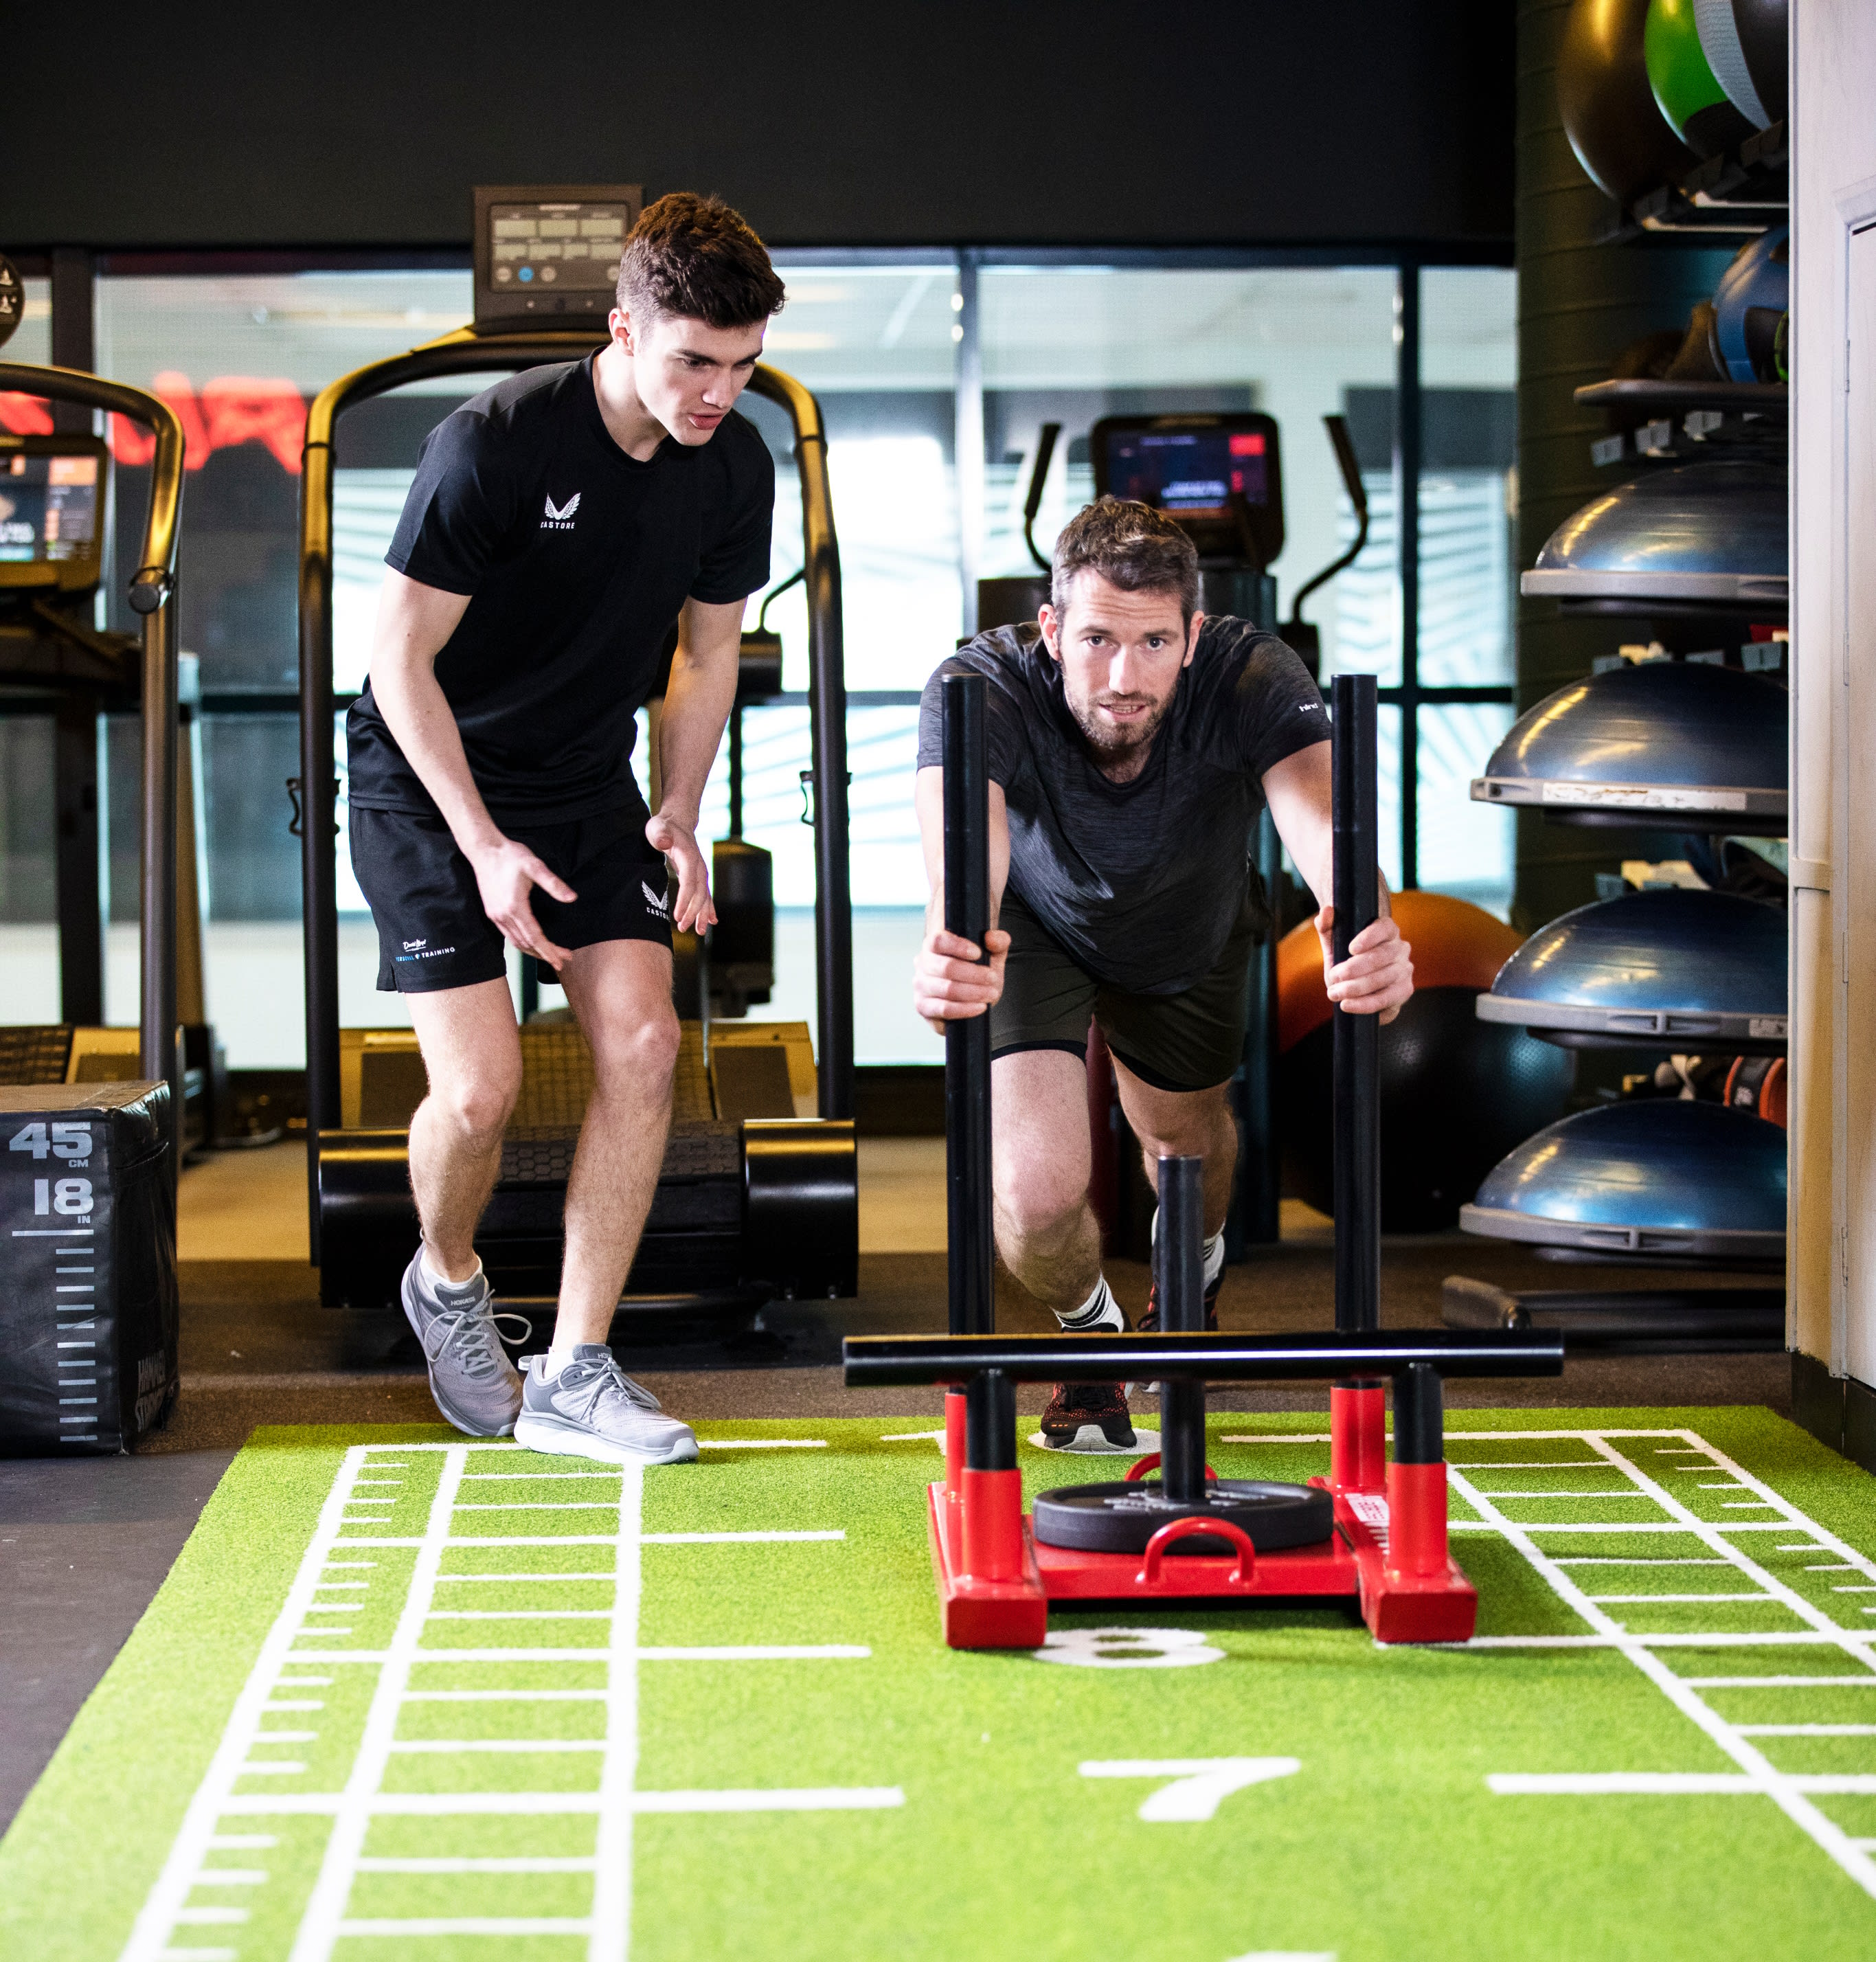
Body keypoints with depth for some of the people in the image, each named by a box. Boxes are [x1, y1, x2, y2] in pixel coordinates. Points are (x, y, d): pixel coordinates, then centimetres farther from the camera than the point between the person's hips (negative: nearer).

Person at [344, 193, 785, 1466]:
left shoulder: (735, 466, -7)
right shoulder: (495, 444, -23)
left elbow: (710, 646, 9)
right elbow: (401, 655, -17)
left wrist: (678, 816, 0)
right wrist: (484, 844, -20)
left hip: (588, 787, 5)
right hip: (429, 784, -5)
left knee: (642, 1038, -12)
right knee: (481, 1086, -13)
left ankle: (574, 1375, -4)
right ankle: (448, 1281, 21)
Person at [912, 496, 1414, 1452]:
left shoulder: (1252, 679, -38)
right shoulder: (981, 688, -40)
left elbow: (1321, 818, -54)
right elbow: (962, 837, -58)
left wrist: (1371, 933, -77)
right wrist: (950, 951, -81)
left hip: (1191, 938, 2)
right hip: (1037, 931, -2)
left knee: (1189, 1136, 25)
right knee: (1037, 1196, -20)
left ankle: (1194, 1268, 65)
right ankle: (1090, 1326, 18)